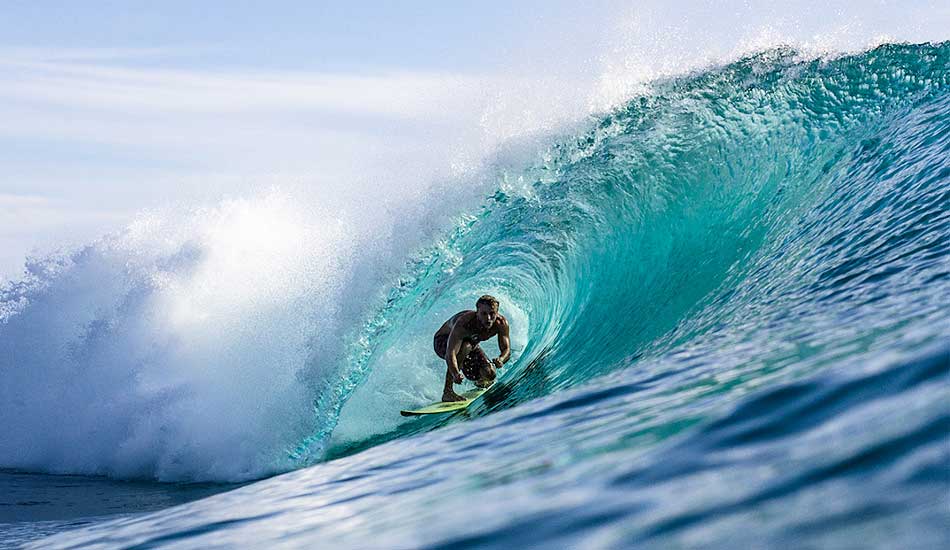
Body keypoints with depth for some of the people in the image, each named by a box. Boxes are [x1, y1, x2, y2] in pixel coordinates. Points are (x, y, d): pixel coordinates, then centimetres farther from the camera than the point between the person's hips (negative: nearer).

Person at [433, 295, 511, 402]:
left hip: (471, 344, 5)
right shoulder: (465, 323, -41)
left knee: (489, 375, -14)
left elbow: (506, 350, -22)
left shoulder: (501, 323, -26)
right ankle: (447, 391, -31)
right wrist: (455, 374, -69)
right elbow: (450, 353, -50)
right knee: (465, 346, -39)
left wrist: (500, 360, -47)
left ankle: (480, 381, 26)